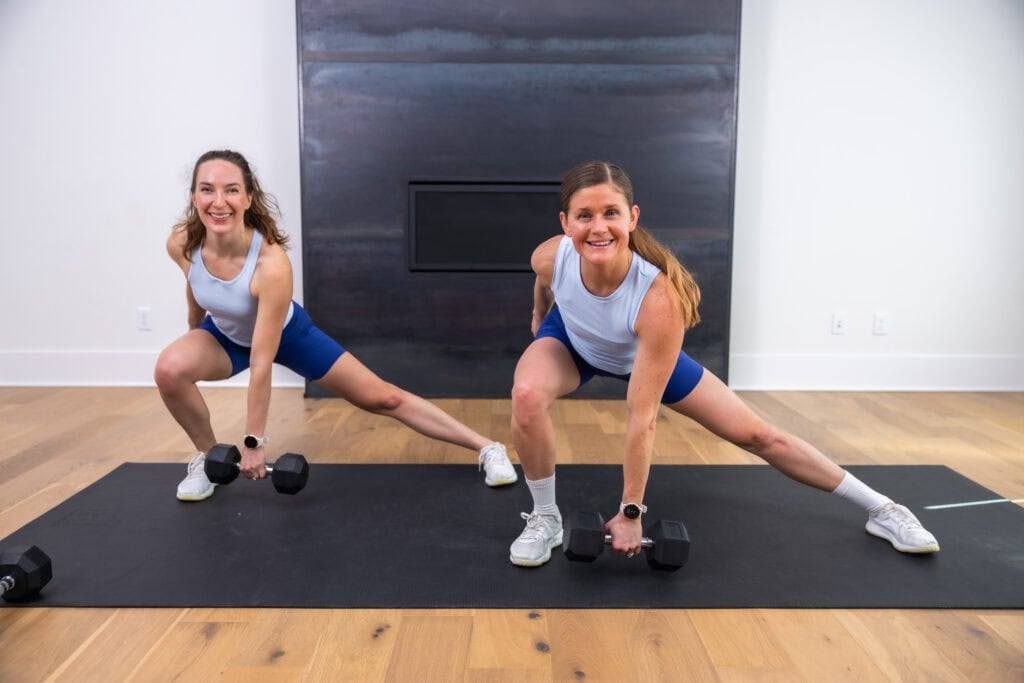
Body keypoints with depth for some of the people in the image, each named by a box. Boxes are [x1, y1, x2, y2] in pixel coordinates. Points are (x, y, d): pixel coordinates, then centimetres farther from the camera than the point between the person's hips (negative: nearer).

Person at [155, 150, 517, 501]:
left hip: (288, 334, -4)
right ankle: (207, 456, 1)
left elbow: (262, 362, -35)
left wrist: (253, 442, -28)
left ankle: (487, 448, 7)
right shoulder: (182, 244, -26)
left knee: (382, 397, -4)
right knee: (169, 369, -27)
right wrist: (197, 339, 17)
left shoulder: (271, 263, -40)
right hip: (225, 335, 4)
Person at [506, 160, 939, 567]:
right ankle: (545, 517, -8)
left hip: (644, 354, -2)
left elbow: (642, 416, -37)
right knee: (527, 395, -33)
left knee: (753, 433, 0)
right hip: (570, 340, 2)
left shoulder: (658, 299, -44)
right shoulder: (550, 257, -35)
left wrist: (630, 511, -30)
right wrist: (540, 320, 14)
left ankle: (880, 509, 19)